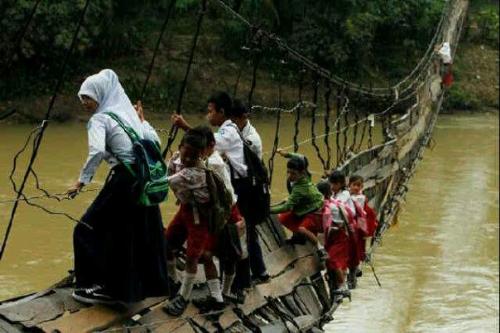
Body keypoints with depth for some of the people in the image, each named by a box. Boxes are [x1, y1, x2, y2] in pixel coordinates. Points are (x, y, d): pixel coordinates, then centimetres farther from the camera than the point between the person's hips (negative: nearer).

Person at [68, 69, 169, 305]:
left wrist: (83, 180, -16)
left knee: (89, 230, 3)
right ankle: (146, 283, 28)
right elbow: (154, 140, 18)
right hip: (145, 180, 8)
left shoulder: (99, 119, -8)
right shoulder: (128, 111, 15)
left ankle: (102, 285, 4)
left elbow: (96, 152, -24)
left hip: (124, 182, -8)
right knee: (141, 232, 19)